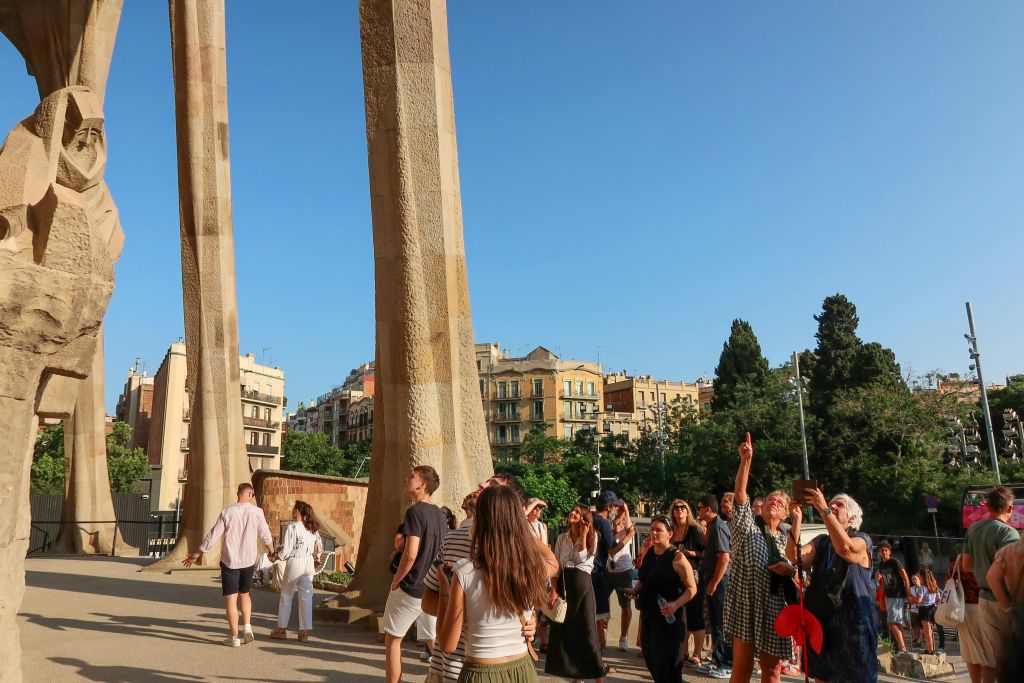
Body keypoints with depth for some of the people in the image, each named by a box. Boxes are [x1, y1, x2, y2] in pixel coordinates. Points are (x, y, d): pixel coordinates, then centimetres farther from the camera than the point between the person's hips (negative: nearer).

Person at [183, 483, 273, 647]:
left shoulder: (227, 513, -10)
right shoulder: (257, 512, -6)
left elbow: (211, 538, -7)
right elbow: (266, 536, 5)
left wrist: (195, 556, 5)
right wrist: (272, 551, 24)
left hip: (229, 561, -2)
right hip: (249, 561, 2)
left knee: (231, 598, 6)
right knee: (244, 594, 21)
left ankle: (234, 637, 10)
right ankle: (247, 627, 9)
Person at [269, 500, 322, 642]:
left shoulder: (292, 527, -13)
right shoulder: (313, 528, 5)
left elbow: (286, 550, -14)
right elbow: (319, 548, 9)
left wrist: (275, 557, 2)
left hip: (295, 563, -5)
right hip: (309, 564, 5)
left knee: (286, 596, 13)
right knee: (306, 597, 8)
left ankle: (282, 629, 23)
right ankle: (305, 631, 9)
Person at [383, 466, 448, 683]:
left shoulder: (415, 511, -16)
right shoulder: (440, 515, 7)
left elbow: (410, 554, -23)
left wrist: (395, 581, -10)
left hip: (411, 589, -7)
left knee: (393, 639, 10)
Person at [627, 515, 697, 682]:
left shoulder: (677, 557, -14)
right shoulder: (648, 553, 5)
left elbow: (692, 588, -14)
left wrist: (676, 604, -27)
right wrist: (635, 590, 2)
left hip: (669, 617, -6)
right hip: (648, 614, 7)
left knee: (668, 662, 1)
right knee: (651, 657, 14)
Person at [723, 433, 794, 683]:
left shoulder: (786, 540, 14)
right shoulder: (746, 528, 3)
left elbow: (795, 573, 19)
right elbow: (740, 493, -11)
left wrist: (790, 570, -6)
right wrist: (746, 460, -23)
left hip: (775, 610, 4)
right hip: (746, 607, -3)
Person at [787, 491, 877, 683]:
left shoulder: (862, 539, -3)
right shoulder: (820, 541, 10)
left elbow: (845, 549, -28)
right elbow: (794, 555, -8)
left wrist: (823, 510, -32)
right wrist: (797, 520, -21)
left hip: (852, 623, -5)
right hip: (822, 621, 5)